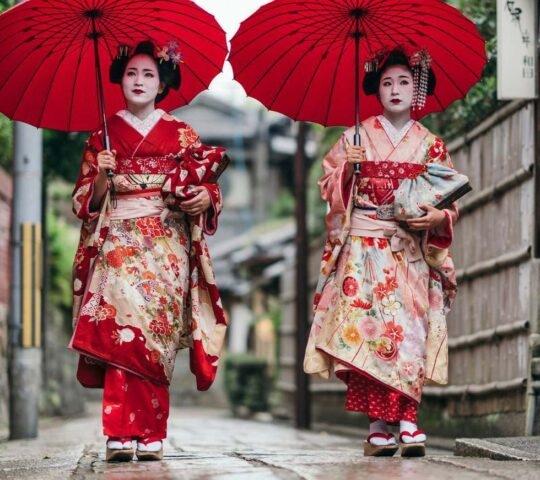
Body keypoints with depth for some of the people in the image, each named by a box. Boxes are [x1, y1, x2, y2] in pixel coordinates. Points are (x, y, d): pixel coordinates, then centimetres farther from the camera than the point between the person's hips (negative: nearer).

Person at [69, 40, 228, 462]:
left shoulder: (182, 135, 11)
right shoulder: (103, 137, 11)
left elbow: (207, 187, 11)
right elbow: (87, 201, 9)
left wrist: (205, 197, -11)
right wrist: (101, 176, -11)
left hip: (168, 245, 0)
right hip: (119, 242, 0)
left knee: (155, 336, -8)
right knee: (123, 328, -17)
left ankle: (150, 435, -4)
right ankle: (122, 433, -19)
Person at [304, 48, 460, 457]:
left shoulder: (431, 146, 11)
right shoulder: (356, 138, 9)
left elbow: (450, 200, 8)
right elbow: (329, 187, 8)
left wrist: (438, 216, -12)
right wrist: (346, 168, -11)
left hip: (412, 251, 1)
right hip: (364, 248, -1)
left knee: (408, 330, -11)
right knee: (365, 329, -13)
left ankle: (407, 421, -12)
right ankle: (378, 425, -12)